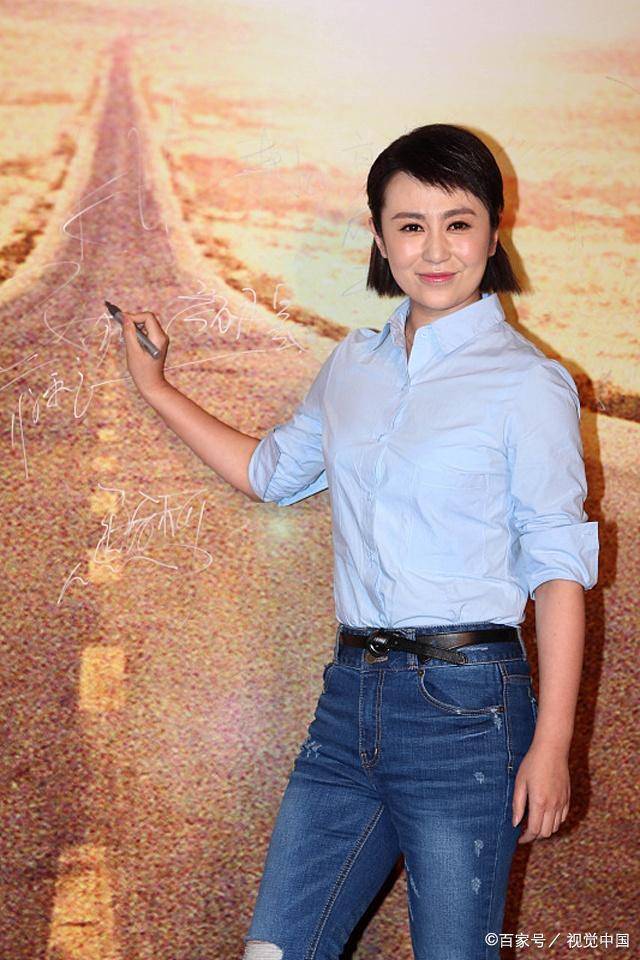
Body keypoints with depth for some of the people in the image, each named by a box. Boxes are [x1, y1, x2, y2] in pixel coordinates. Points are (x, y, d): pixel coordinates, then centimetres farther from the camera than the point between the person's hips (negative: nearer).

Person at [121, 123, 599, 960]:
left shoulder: (529, 383, -6)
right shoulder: (354, 364, 11)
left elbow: (559, 567, -7)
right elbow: (274, 472, 27)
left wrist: (551, 743, -11)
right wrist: (154, 388, 27)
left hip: (466, 703, -5)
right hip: (352, 694, 6)